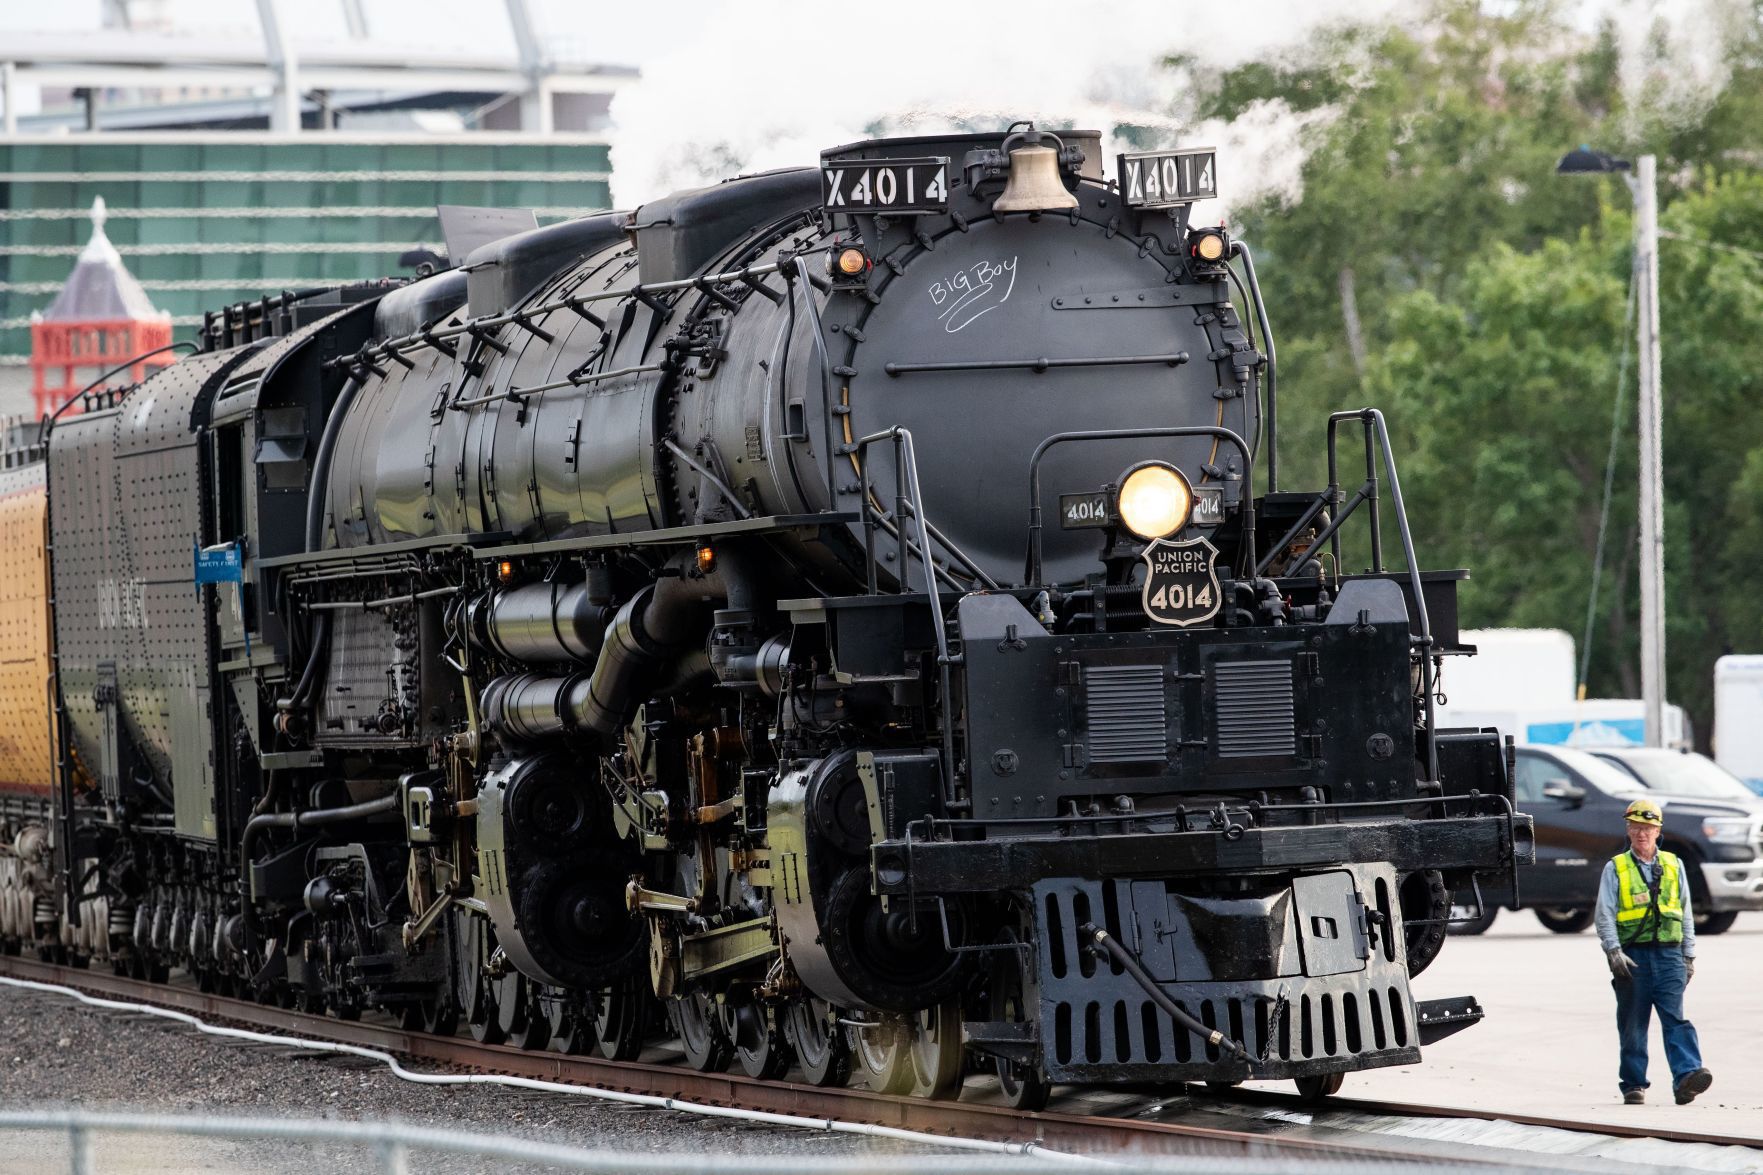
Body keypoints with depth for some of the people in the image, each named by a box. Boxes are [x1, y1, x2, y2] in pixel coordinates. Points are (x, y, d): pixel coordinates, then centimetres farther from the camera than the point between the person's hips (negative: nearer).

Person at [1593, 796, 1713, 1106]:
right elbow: (1604, 916, 1)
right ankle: (1633, 1085, 9)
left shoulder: (1674, 866, 14)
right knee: (1633, 1025, 2)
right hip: (1633, 957, -1)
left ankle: (1687, 1076, -23)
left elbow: (1686, 915, 18)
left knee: (1675, 1017, -12)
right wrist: (1614, 952, -12)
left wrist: (1688, 956, 13)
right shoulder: (1615, 869, 7)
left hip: (1669, 955, 1)